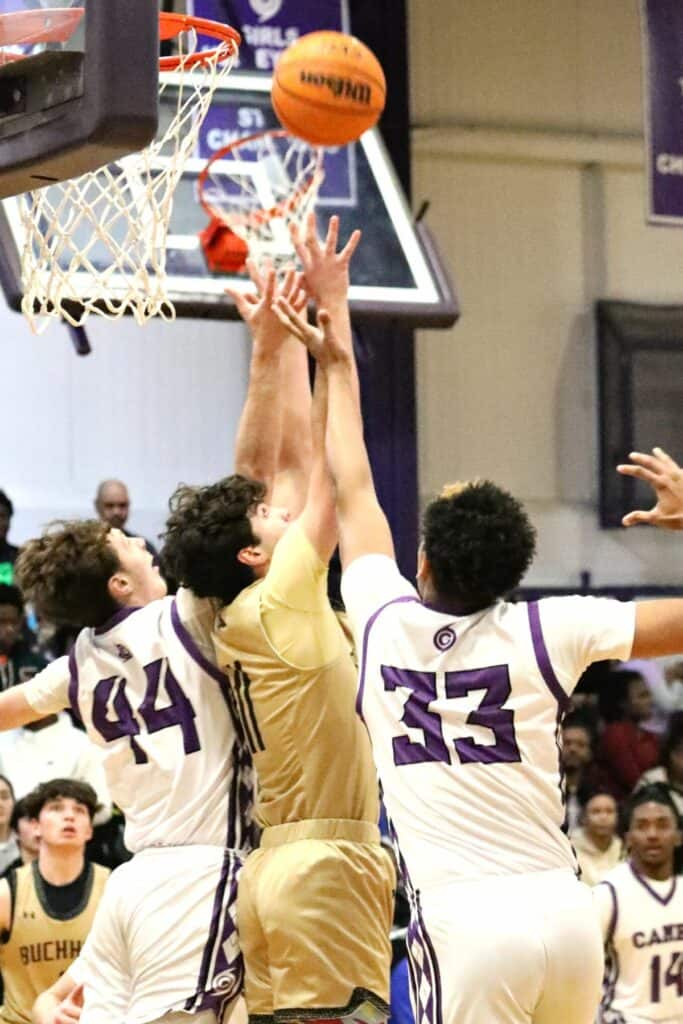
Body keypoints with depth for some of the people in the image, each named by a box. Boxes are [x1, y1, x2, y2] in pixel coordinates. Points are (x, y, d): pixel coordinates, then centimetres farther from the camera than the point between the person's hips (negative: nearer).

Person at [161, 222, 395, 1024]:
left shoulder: (237, 618, 11)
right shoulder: (279, 603, -10)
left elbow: (263, 463, 16)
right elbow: (323, 451, -10)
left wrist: (274, 343, 16)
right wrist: (333, 307, -7)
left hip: (276, 868, 9)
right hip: (326, 867, -9)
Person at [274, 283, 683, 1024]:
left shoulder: (386, 624, 4)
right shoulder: (545, 632, 1)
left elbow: (353, 493, 20)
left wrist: (336, 364, 32)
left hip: (465, 921, -3)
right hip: (564, 909, 3)